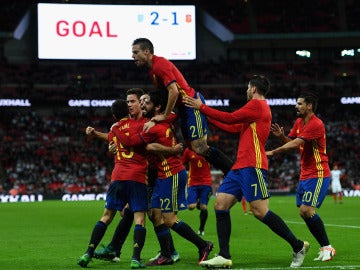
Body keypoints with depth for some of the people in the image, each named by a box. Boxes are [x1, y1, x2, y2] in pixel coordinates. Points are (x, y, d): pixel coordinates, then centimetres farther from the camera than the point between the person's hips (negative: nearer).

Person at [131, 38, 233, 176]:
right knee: (193, 148, 9)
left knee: (199, 148, -14)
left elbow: (174, 92, -24)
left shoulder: (160, 65, -17)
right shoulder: (153, 68, 15)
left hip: (193, 105, -10)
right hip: (184, 108, 10)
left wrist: (164, 116, -15)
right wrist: (155, 119, 8)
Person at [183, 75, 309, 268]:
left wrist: (202, 107, -3)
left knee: (260, 211, -11)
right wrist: (207, 116, 30)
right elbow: (234, 127, 26)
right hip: (240, 166, 10)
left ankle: (298, 247, 1)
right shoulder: (259, 108, 23)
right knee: (220, 205, 0)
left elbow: (231, 118, -9)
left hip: (252, 167, -10)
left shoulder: (257, 104, -6)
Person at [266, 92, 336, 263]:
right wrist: (281, 135, -8)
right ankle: (325, 248, 12)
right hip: (304, 175, 9)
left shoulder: (316, 124, -17)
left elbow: (296, 143, -24)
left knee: (307, 210, -18)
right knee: (303, 212, 4)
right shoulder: (299, 122, 12)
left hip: (318, 175, -9)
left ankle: (327, 247, -7)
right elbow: (290, 141, 14)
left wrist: (272, 152, -24)